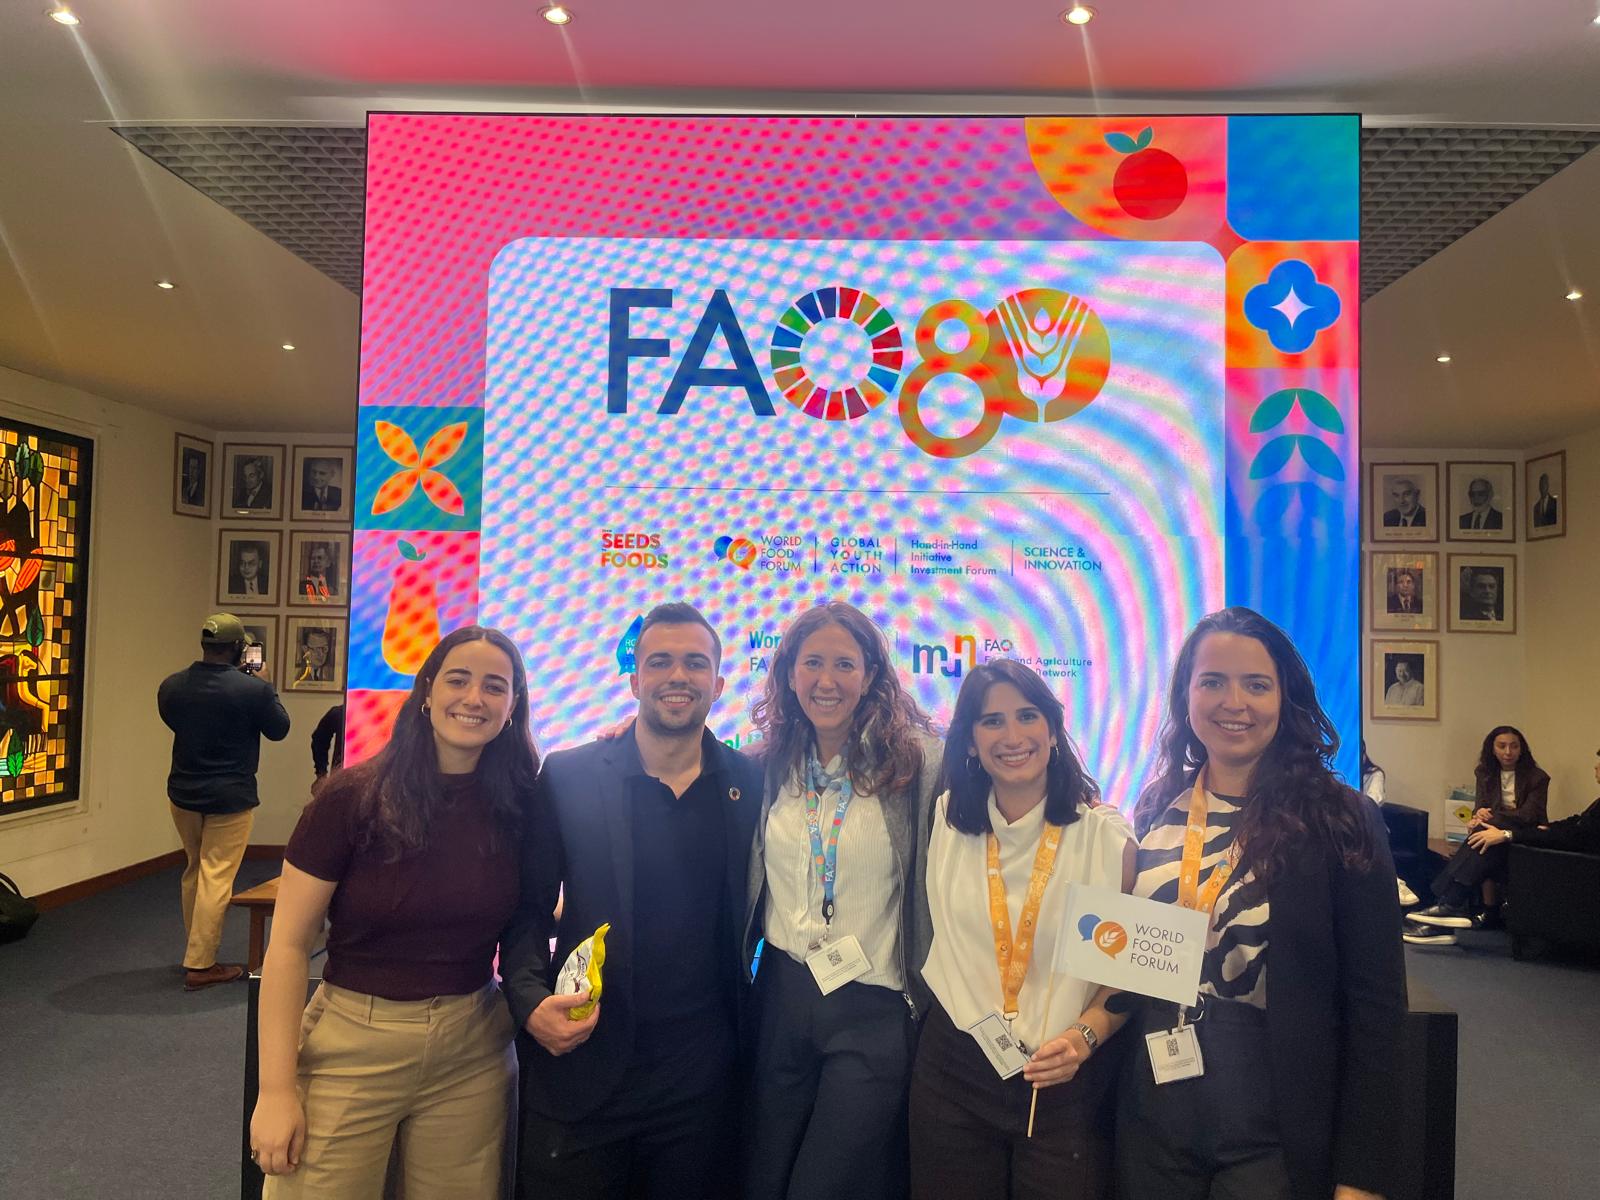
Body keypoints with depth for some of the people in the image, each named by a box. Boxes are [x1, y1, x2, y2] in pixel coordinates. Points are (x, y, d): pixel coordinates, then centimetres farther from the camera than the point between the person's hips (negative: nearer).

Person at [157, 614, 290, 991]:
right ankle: (200, 966, 8)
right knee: (216, 879, 2)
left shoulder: (171, 686, -4)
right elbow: (279, 730, -3)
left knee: (193, 871, 20)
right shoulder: (253, 689, -19)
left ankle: (197, 952, 32)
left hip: (183, 793, 6)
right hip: (230, 799, -6)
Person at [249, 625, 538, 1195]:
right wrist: (276, 1089, -11)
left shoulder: (520, 805, -4)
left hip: (472, 1053, 3)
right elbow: (288, 945, -9)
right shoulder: (351, 797, -12)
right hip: (351, 1050, -2)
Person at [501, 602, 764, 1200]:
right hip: (580, 1067, -1)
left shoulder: (752, 784, -1)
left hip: (701, 1077, 1)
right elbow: (528, 906, 1)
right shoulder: (567, 776, -4)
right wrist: (530, 999, -13)